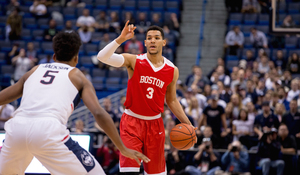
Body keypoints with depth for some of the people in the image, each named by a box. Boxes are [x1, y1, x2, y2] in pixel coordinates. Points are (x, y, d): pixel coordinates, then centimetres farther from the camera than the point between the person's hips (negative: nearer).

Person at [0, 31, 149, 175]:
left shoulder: (34, 70, 29)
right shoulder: (77, 76, 19)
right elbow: (99, 113, 6)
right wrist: (122, 148, 8)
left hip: (17, 126, 4)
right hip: (49, 130, -4)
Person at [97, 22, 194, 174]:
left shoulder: (172, 70, 0)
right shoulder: (134, 61, -10)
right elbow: (102, 57, -23)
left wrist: (187, 124, 6)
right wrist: (120, 39, -35)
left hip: (155, 123, 3)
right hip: (132, 121, -3)